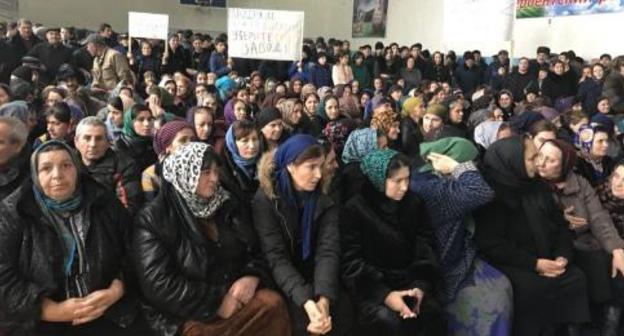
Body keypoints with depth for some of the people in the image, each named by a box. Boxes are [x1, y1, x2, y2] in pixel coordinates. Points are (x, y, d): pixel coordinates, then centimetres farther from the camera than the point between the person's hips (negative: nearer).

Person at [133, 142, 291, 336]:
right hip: (185, 315, -6)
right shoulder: (152, 220, -7)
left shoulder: (227, 207, 11)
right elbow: (160, 286, -15)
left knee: (273, 303, -23)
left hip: (235, 297, 6)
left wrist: (252, 277, -11)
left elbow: (254, 251, 12)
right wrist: (217, 302, -17)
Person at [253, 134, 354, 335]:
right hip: (283, 283, -3)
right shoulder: (265, 200, -14)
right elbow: (276, 257, -21)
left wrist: (324, 298, -34)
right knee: (303, 319, -27)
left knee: (342, 312, -21)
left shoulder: (324, 201, -4)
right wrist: (307, 301, -36)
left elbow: (328, 251, -16)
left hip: (315, 278, 3)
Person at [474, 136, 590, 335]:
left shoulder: (539, 187, 9)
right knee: (533, 287, -31)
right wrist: (534, 263, -20)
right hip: (508, 263, -7)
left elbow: (560, 225, 13)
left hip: (546, 261, 7)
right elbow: (490, 244, -19)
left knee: (576, 279, -14)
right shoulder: (491, 193, -14)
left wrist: (563, 256, -7)